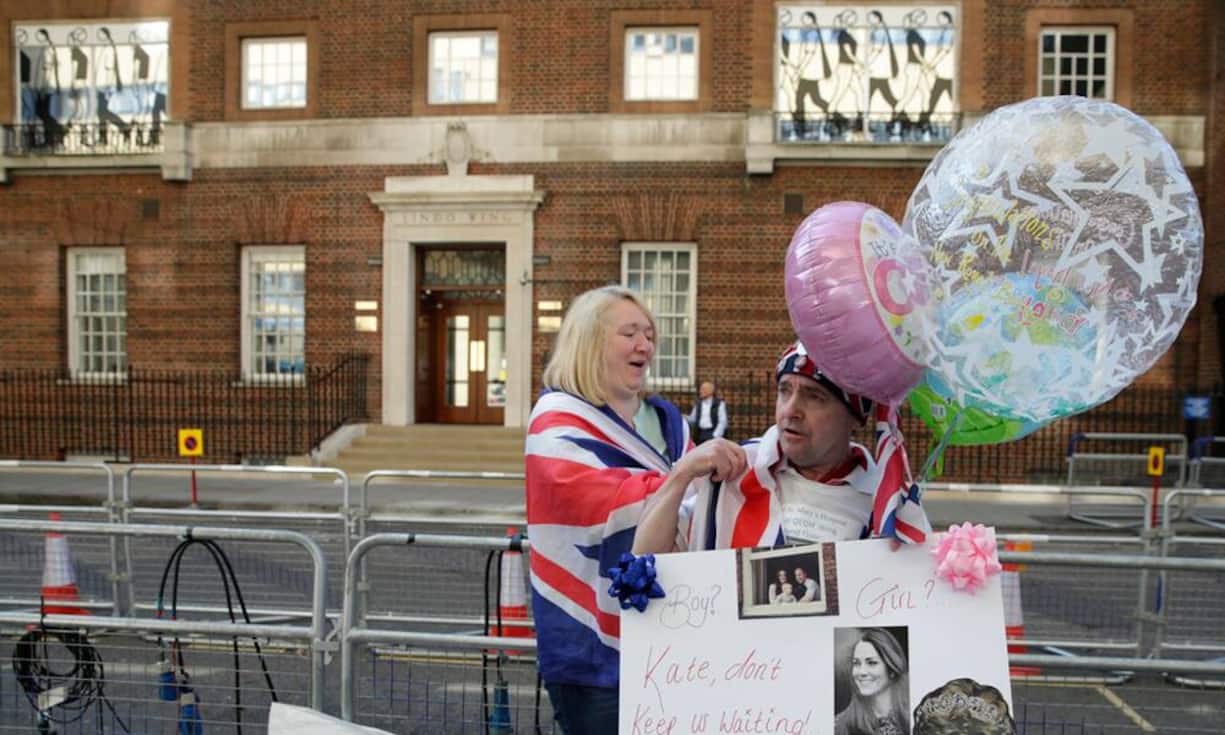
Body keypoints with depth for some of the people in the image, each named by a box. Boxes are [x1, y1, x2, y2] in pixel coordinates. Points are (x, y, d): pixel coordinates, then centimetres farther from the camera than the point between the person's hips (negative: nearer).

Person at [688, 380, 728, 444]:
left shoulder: (719, 403, -2)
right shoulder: (698, 404, 13)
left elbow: (722, 422, -6)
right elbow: (692, 419, 16)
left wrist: (716, 436, -13)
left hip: (714, 434, -5)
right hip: (700, 435, 5)